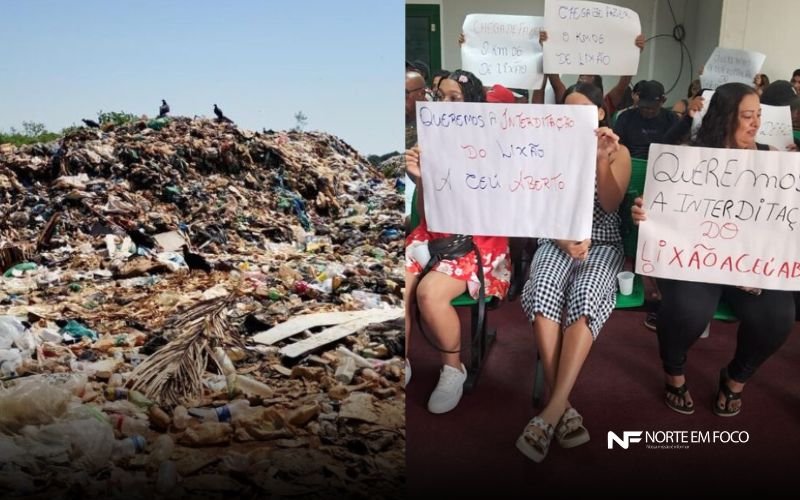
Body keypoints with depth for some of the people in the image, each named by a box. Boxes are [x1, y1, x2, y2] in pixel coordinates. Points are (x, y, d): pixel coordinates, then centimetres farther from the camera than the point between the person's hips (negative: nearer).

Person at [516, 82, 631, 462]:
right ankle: (563, 406, -31)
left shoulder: (619, 152, 10)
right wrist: (563, 239, -13)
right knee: (542, 291, -34)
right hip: (557, 240, 1)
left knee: (585, 297, -35)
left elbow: (610, 205, -5)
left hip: (603, 243, -1)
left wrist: (602, 160, -19)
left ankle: (553, 409, -35)